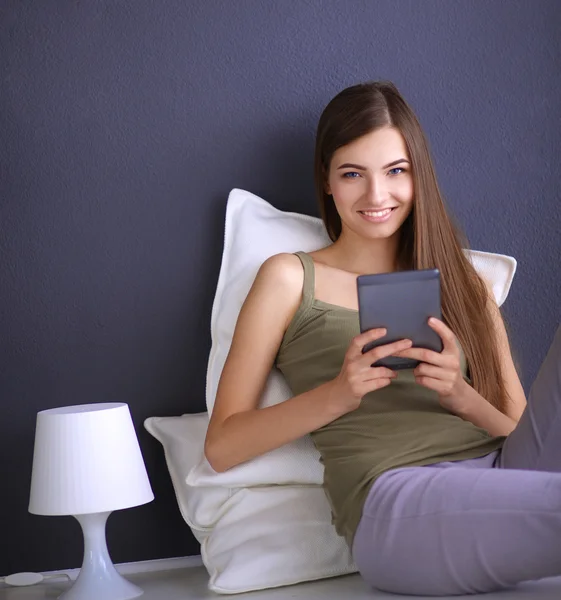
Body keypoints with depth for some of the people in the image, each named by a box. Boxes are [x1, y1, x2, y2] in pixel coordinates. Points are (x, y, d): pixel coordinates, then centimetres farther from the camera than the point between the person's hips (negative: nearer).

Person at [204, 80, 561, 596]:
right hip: (397, 499, -5)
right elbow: (221, 447, 7)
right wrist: (337, 394, -8)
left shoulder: (464, 283, 25)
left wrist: (462, 396, -4)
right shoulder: (290, 279, 14)